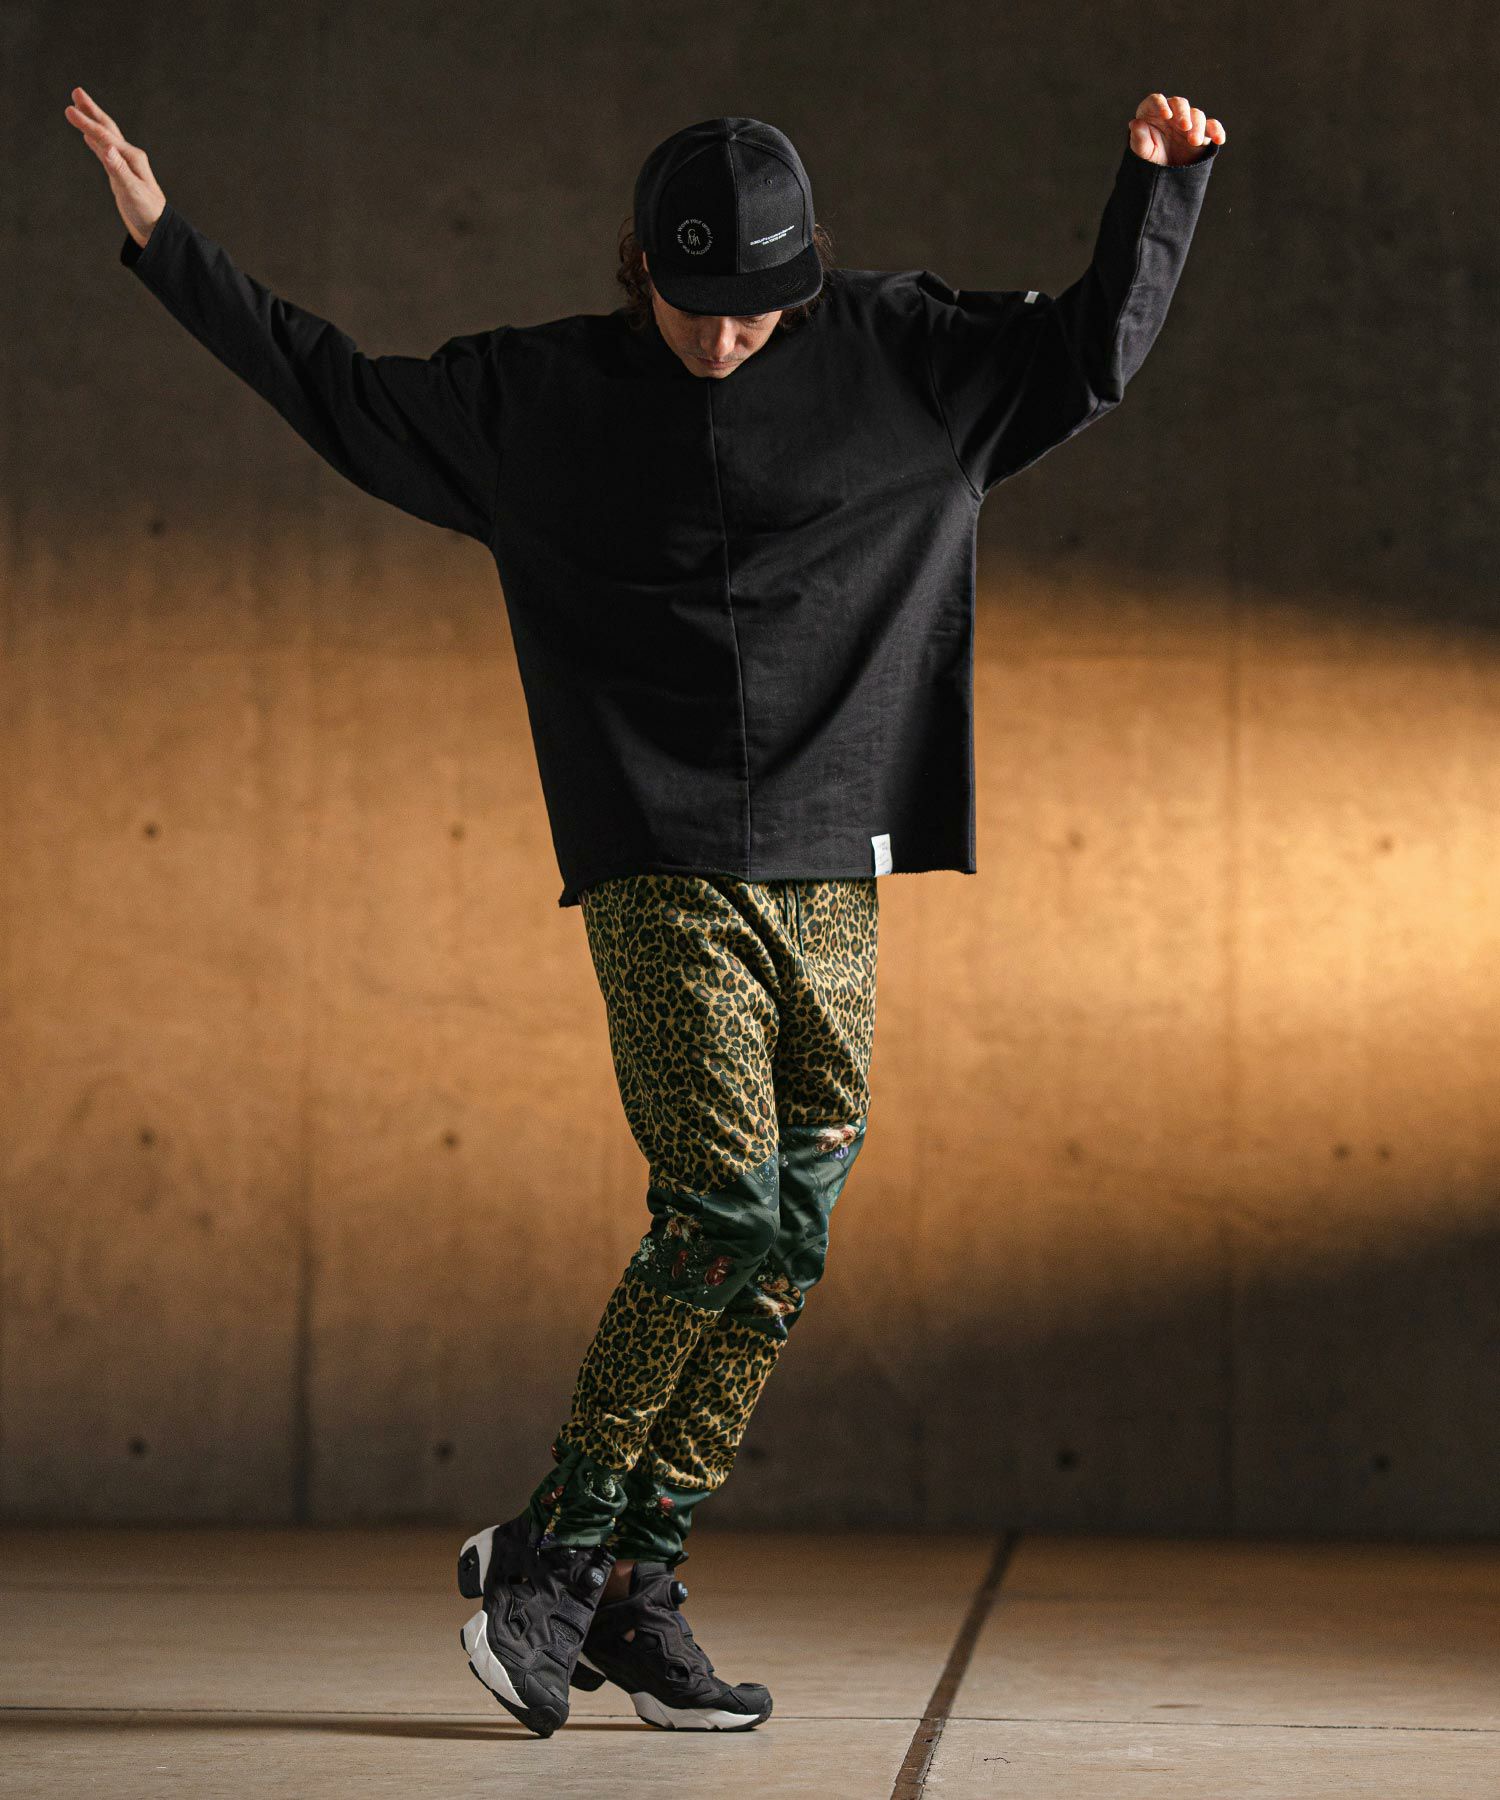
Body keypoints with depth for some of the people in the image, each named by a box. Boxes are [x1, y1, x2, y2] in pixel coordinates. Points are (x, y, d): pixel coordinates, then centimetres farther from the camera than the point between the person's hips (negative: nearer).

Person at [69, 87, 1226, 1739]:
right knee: (721, 1205, -17)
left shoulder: (894, 356, 8)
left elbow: (1090, 353, 17)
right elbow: (338, 393, 16)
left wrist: (1158, 189, 6)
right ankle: (556, 1542, -2)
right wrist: (166, 244, 15)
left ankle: (631, 1585, 9)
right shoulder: (536, 395, 5)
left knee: (786, 1246, 0)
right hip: (658, 873, -3)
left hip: (831, 876, 3)